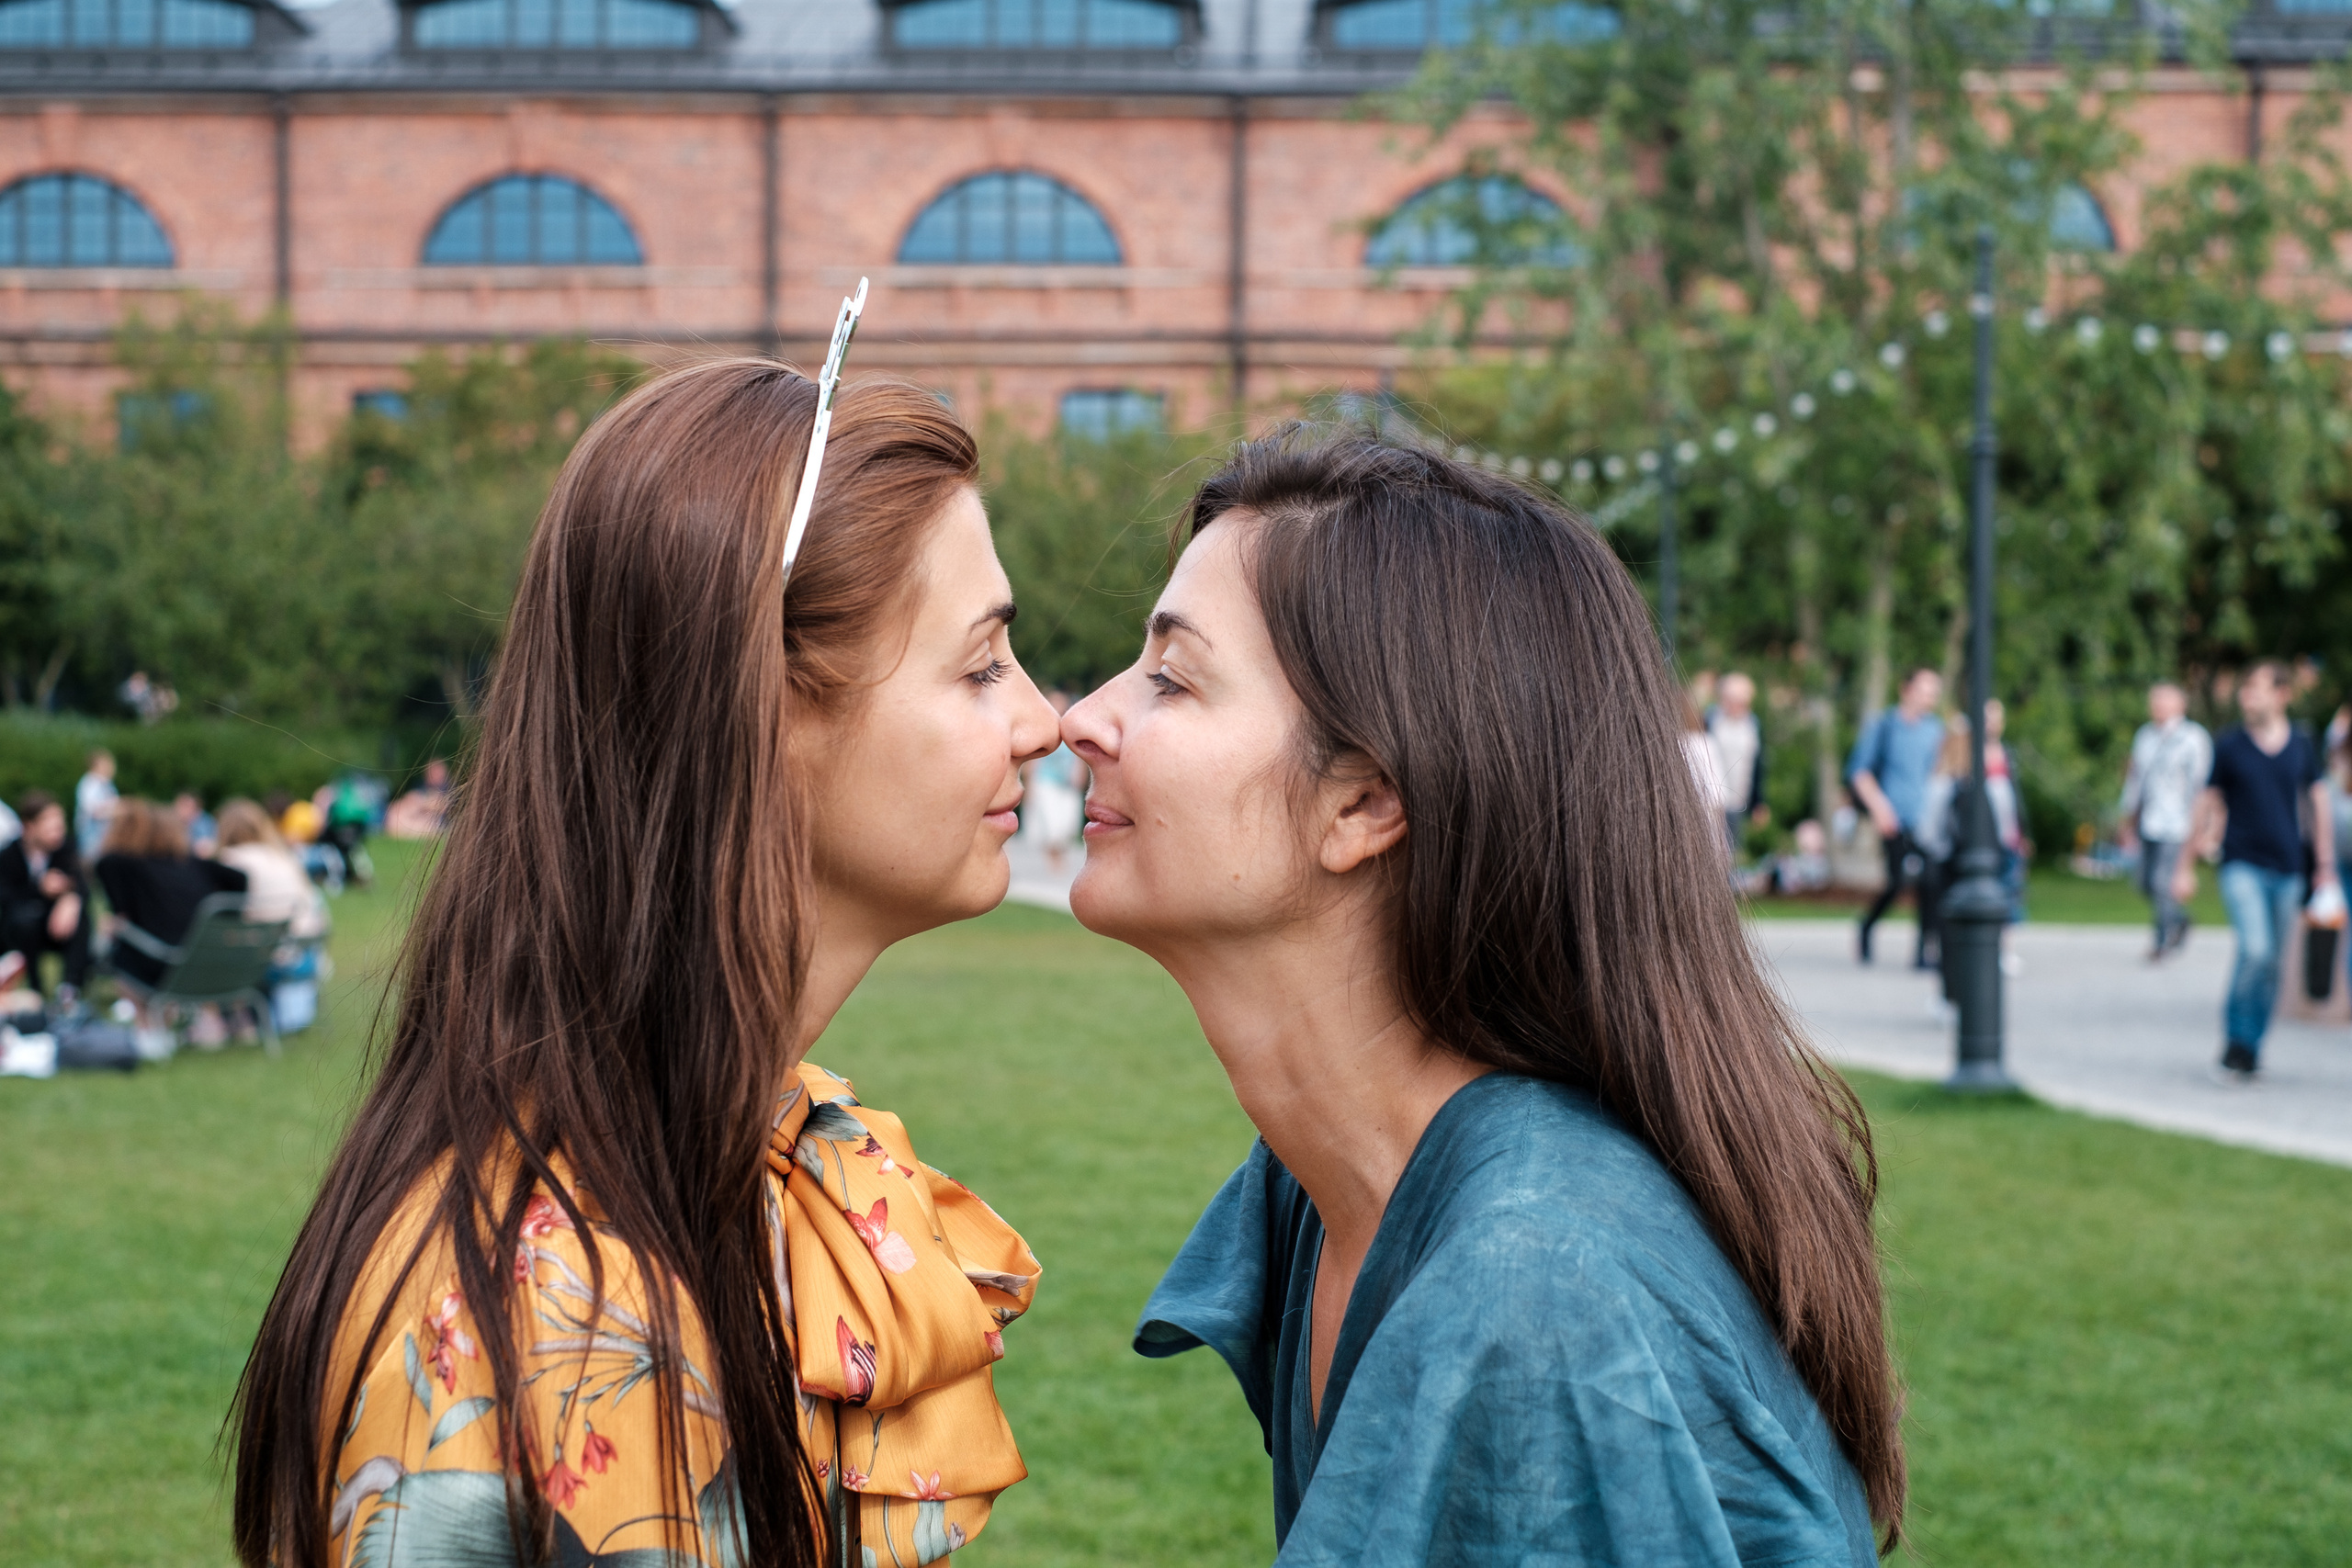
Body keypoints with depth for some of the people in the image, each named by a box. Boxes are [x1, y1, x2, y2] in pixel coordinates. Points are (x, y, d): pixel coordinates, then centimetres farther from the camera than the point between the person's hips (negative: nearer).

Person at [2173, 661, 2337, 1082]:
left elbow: (2318, 805, 12)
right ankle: (2236, 1043, -5)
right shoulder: (2230, 744, -1)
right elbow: (2207, 806, 5)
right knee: (2255, 951, -20)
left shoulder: (2301, 745, 4)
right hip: (2242, 865, -3)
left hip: (2287, 869, 3)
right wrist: (2186, 866, 5)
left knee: (2270, 964, 7)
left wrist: (2325, 865, 9)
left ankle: (2250, 1052, 20)